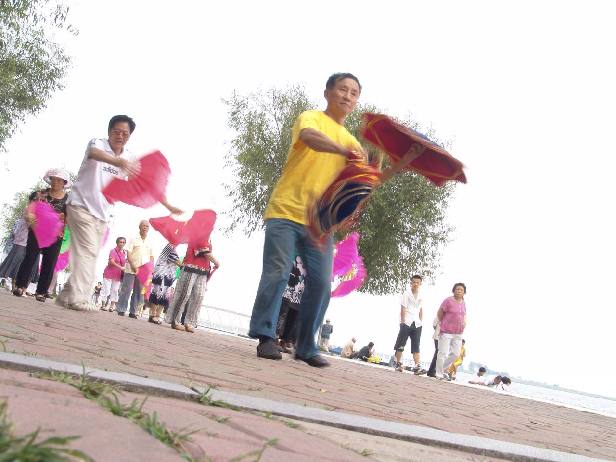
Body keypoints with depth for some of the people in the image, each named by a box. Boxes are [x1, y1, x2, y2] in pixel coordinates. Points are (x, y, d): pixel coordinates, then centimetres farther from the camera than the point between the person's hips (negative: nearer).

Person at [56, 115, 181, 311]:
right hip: (81, 205, -7)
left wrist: (168, 205, 0)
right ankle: (78, 299, -23)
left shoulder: (129, 160, 6)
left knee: (89, 256, 9)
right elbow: (94, 153, -36)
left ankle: (66, 296, 17)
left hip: (102, 214, 7)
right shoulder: (98, 143, -10)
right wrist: (119, 162, -57)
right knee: (88, 251, -19)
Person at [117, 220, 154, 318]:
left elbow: (152, 257, 17)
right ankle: (121, 310, 2)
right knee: (126, 290, -4)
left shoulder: (149, 243, 13)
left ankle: (133, 312, 11)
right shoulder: (134, 240, 2)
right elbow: (128, 254, -4)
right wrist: (133, 266, -14)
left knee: (138, 292, 5)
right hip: (131, 270, -4)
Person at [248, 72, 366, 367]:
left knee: (321, 283, -4)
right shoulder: (310, 118, 2)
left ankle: (306, 347, 5)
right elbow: (310, 138, -23)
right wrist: (343, 150, -42)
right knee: (277, 272, -14)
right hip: (286, 211, -5)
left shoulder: (352, 143, 20)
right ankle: (265, 337, -5)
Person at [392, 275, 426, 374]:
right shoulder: (406, 294, 0)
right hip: (406, 323, -4)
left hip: (417, 324, 4)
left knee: (416, 346, -2)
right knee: (400, 344, 1)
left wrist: (420, 321, 10)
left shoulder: (421, 296, 12)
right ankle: (398, 364, 12)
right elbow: (403, 309, -5)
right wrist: (403, 321, -10)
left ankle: (417, 367, -8)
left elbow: (421, 310, 17)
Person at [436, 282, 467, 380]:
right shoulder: (448, 301, -10)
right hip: (446, 332, -7)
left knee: (456, 354, 9)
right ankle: (439, 375, 6)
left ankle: (442, 369, 26)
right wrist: (443, 324, 2)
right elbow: (439, 313, -4)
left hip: (458, 333, 7)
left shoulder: (463, 303, 10)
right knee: (443, 353, -3)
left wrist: (464, 322, 7)